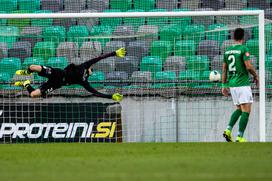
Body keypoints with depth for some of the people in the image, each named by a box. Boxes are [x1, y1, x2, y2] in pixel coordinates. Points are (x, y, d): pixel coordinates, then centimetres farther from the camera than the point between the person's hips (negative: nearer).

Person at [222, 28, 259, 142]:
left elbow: (224, 70, 12)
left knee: (239, 109, 19)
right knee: (246, 110, -4)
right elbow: (248, 66, -15)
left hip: (232, 84, 7)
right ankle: (240, 137, -11)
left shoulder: (227, 50, 10)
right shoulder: (243, 49, -10)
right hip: (243, 84, -7)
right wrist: (256, 76, 3)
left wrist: (224, 85, 17)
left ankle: (228, 130, 3)